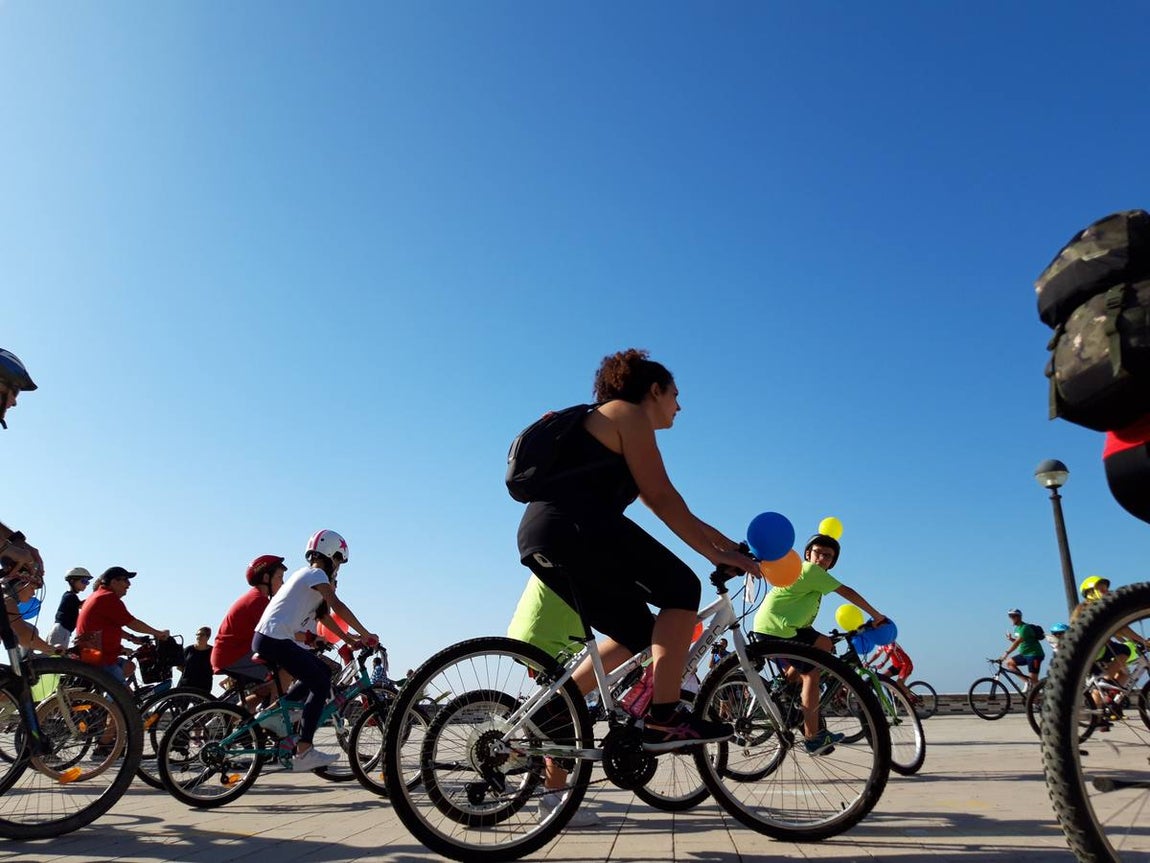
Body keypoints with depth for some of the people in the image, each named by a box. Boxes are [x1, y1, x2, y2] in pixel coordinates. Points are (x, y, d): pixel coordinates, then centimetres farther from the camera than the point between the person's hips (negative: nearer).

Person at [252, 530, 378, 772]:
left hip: (266, 638, 10)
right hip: (275, 640, -10)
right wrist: (365, 635, -13)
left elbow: (324, 615, 23)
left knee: (322, 672, 15)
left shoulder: (306, 574, 22)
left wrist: (349, 638, 19)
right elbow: (338, 607, -18)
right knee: (322, 684, -8)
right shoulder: (317, 574, -7)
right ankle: (304, 752, -10)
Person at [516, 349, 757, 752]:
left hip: (538, 539, 10)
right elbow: (662, 499, -6)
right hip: (575, 526, -10)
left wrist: (729, 545, 25)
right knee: (682, 588, -5)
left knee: (636, 631, 14)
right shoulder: (628, 413, 4)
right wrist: (715, 553, -3)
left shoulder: (595, 422, 32)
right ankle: (663, 719, -13)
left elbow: (657, 501, 28)